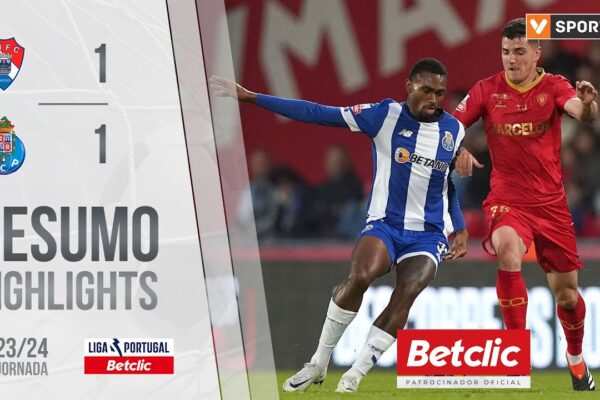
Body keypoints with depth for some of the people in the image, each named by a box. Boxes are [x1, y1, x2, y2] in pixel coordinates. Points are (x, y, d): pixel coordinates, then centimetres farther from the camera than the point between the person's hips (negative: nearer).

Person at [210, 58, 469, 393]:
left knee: (406, 294, -23)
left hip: (429, 235, 2)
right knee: (360, 277, -29)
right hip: (384, 224, -2)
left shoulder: (454, 130, 4)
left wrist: (460, 230, 11)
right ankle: (318, 365, -11)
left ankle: (354, 377, -11)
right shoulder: (386, 115, -6)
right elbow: (318, 114, -8)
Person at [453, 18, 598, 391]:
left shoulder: (553, 87, -5)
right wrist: (458, 151, -22)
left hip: (551, 203, 1)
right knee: (508, 251, -34)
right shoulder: (488, 90, -2)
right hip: (507, 201, -1)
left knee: (566, 293, 7)